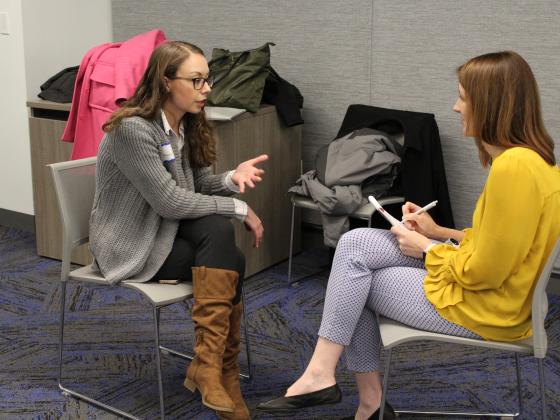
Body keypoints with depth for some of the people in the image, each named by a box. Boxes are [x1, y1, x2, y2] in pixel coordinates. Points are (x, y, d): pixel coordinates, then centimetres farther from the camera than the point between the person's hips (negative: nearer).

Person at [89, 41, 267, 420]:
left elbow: (201, 184, 6)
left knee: (218, 229, -25)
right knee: (230, 264, -21)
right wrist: (238, 209, -19)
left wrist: (233, 178, -17)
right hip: (131, 246, -7)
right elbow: (170, 201, -25)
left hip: (168, 229, 7)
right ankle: (220, 370, -8)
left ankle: (207, 365, -18)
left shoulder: (187, 124, 2)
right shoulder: (132, 128, -23)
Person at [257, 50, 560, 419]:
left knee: (354, 281, -3)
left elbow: (484, 272, -23)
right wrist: (439, 232, 7)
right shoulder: (527, 156, 5)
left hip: (483, 307, -9)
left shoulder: (514, 167, -26)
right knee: (355, 243, 3)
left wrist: (426, 248, -7)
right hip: (486, 285, 9)